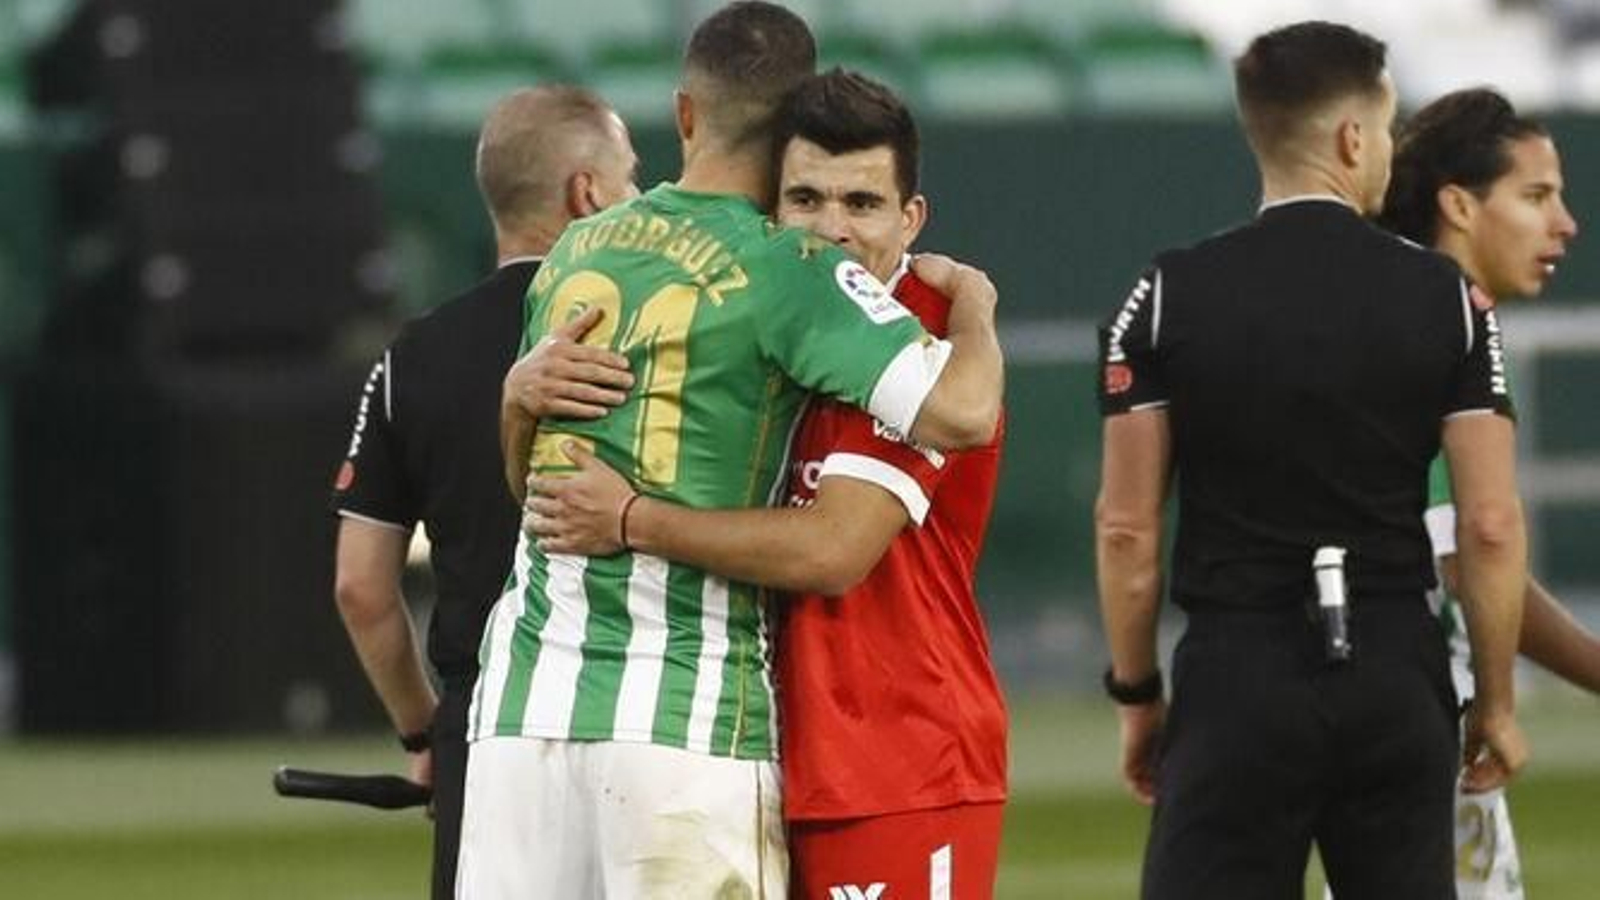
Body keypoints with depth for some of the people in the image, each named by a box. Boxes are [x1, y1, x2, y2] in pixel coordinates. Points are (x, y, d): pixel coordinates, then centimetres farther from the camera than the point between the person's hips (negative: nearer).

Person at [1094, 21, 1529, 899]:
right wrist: (1496, 702, 8)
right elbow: (1490, 527, -2)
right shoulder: (1445, 296, 0)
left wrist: (1136, 694, 9)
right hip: (1396, 675, 1)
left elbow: (1127, 528, -2)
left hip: (1236, 672, -1)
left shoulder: (1171, 295, -2)